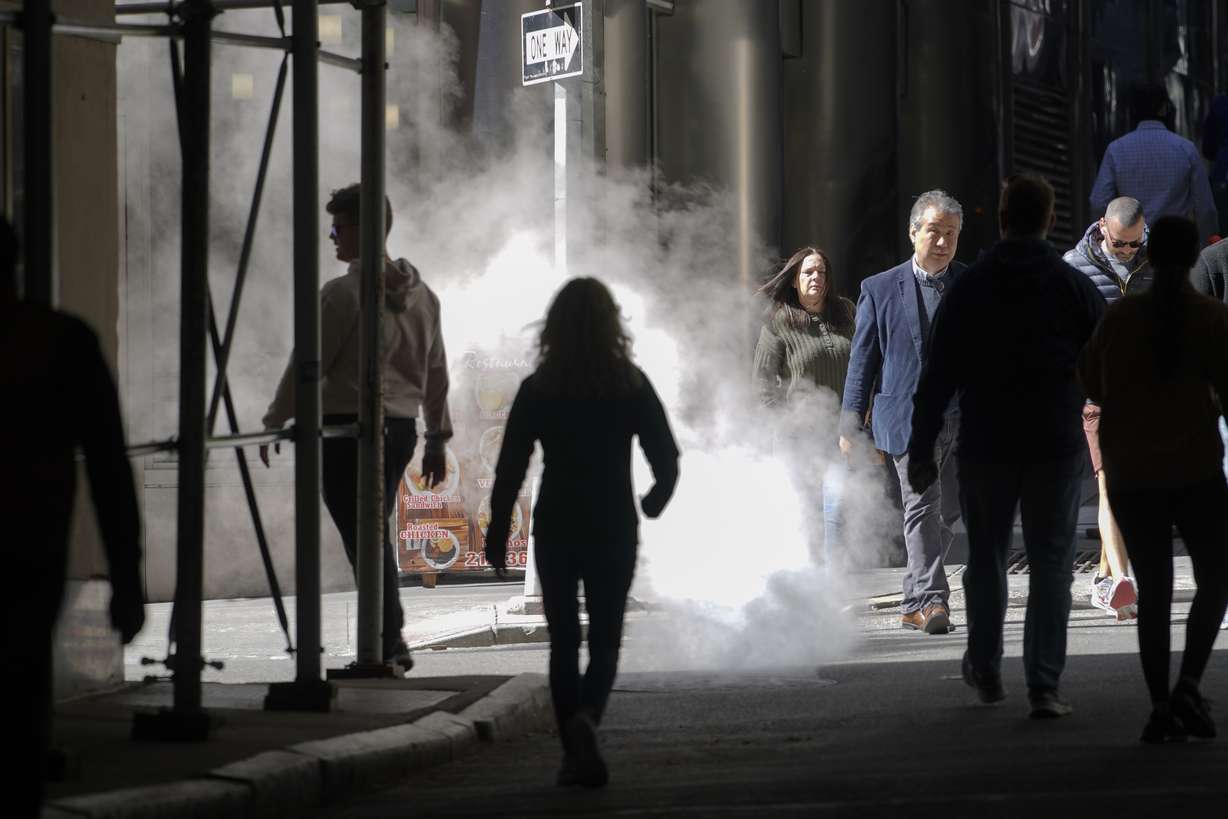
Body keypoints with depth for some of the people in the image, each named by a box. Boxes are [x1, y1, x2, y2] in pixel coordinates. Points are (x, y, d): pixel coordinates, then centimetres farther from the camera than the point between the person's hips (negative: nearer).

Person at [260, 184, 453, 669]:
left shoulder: (343, 294, -13)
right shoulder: (421, 295, 10)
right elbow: (436, 374, 15)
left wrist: (274, 423, 0)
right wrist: (438, 440, 22)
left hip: (348, 429, -7)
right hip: (402, 427, 7)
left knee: (363, 538, -5)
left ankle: (390, 644, -9)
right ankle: (387, 641, 17)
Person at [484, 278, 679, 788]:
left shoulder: (538, 388, -4)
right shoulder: (631, 385, -3)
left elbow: (510, 467, -5)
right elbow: (666, 459, -2)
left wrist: (497, 534, 3)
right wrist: (655, 502, 19)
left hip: (555, 527, 0)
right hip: (614, 529, 0)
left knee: (563, 638, 10)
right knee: (605, 637, 8)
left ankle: (576, 752, 4)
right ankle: (586, 717, -21)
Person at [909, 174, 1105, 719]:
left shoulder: (969, 289, 0)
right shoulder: (1075, 287, -1)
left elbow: (938, 376, -1)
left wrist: (921, 450, 3)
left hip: (985, 447, 1)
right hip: (1057, 448, -1)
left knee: (986, 557, 17)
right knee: (1050, 564, 1)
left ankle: (986, 671, 26)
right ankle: (1044, 686, -7)